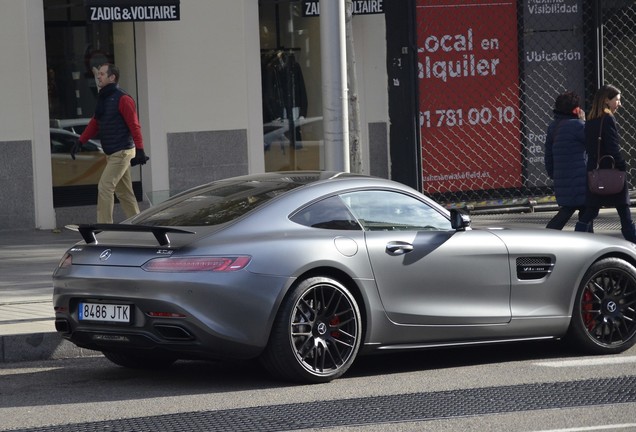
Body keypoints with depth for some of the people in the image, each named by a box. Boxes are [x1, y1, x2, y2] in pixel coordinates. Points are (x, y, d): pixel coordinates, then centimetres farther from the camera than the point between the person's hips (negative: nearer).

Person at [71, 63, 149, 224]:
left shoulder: (122, 99, -14)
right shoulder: (103, 99, 13)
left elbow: (134, 126, -18)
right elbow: (95, 123, 19)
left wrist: (140, 150, -23)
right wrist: (80, 141, 11)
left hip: (122, 152, -9)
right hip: (111, 154, 9)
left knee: (105, 187, -13)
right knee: (124, 192, 12)